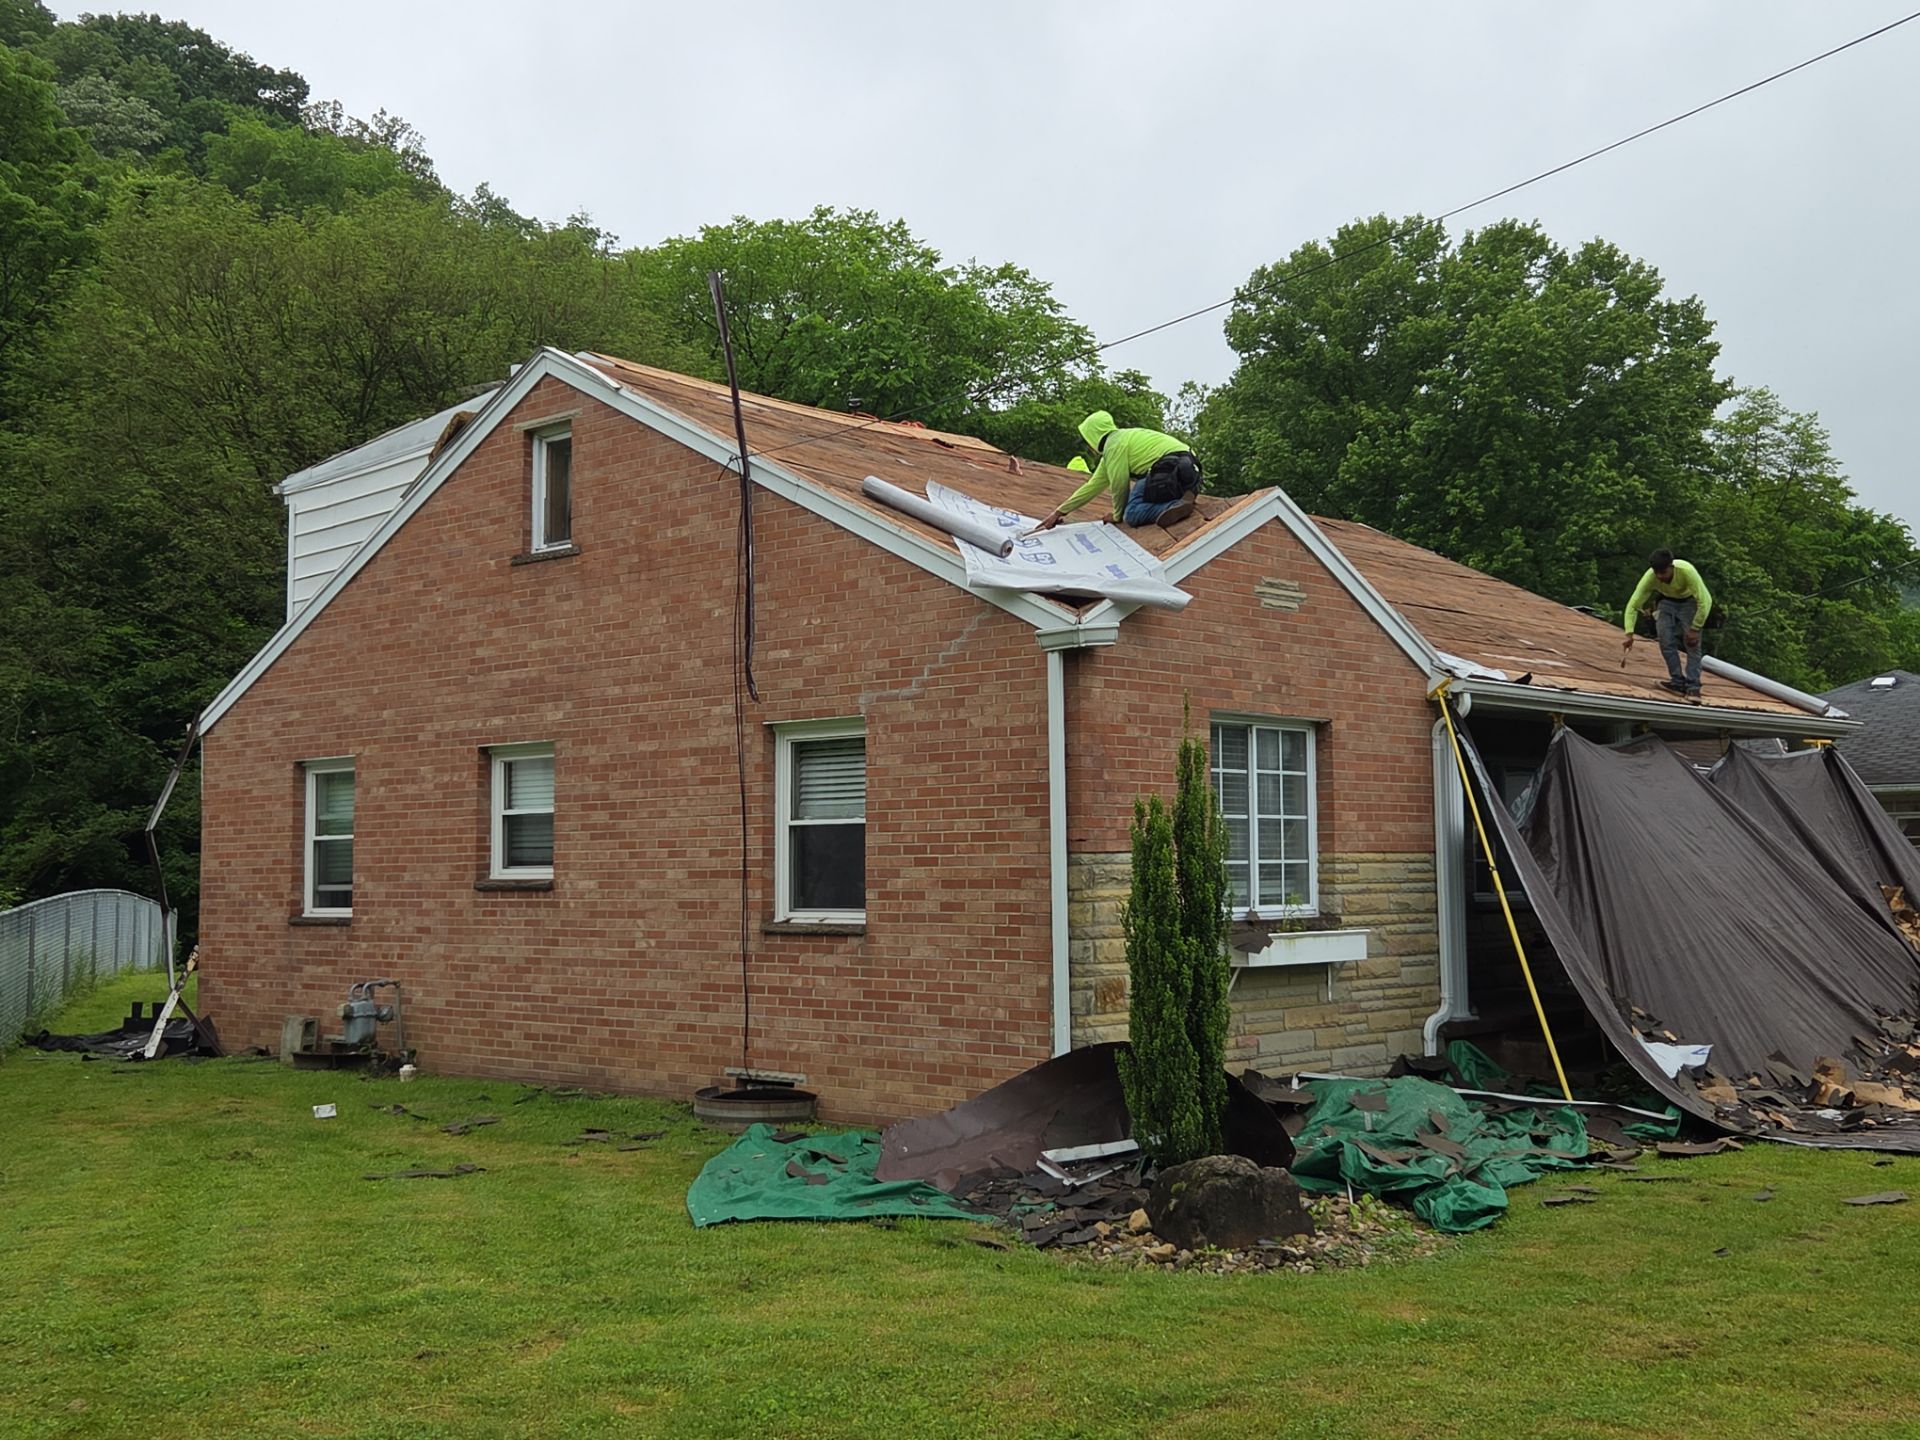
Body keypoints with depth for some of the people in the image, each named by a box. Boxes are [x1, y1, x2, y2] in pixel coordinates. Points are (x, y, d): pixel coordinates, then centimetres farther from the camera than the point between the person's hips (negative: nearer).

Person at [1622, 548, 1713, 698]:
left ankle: (1693, 687, -15)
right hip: (1667, 601, 3)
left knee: (1692, 642, -16)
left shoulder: (1686, 571, -39)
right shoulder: (1650, 577, -30)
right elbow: (1633, 605, -25)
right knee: (1666, 641, -13)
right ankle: (1679, 682, -4)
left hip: (1689, 601, -3)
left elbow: (1705, 601, -34)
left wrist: (1694, 629, -30)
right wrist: (1629, 634, -35)